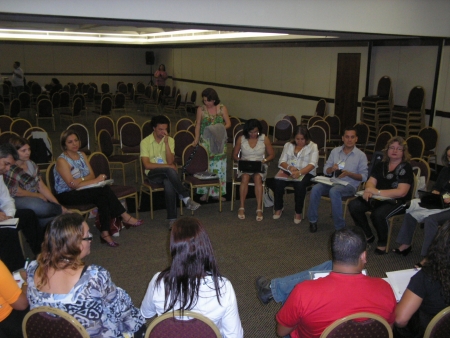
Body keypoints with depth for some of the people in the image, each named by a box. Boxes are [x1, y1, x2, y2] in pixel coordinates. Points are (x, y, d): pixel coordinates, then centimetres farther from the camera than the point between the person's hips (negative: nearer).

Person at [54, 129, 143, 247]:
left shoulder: (82, 155, 10)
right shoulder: (62, 161, -11)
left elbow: (91, 175, 4)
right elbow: (72, 184, -19)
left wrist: (81, 179, -18)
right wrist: (95, 181, -23)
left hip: (80, 190, 6)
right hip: (66, 195, -6)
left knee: (102, 197, -28)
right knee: (103, 190, -28)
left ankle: (105, 233, -28)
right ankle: (125, 217, -19)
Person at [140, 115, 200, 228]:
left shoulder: (170, 140, 4)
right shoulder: (145, 142, -4)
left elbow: (170, 161, -8)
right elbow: (147, 165, -12)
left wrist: (166, 143, -16)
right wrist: (167, 166, -16)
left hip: (166, 173, 2)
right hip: (152, 174, -2)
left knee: (169, 183, -35)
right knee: (170, 170, -36)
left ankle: (172, 218, -30)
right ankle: (186, 198, -31)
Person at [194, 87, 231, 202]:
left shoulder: (222, 108, 0)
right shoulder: (201, 109, 0)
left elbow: (228, 123, 2)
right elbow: (198, 124, 2)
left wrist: (221, 128, -17)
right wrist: (197, 138, -9)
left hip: (219, 142, 1)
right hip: (205, 142, -1)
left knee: (219, 165, 4)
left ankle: (216, 192, 14)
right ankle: (205, 192, 10)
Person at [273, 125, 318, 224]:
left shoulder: (313, 146, 2)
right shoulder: (288, 145, 14)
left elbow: (312, 164, -12)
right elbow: (282, 161, 8)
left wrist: (299, 172, -30)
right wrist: (289, 167, -16)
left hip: (306, 173, -3)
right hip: (289, 172, 3)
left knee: (300, 184, -37)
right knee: (278, 181, -29)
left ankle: (298, 212, -18)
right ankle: (278, 208, -7)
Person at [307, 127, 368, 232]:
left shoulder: (361, 155, 3)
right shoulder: (335, 151, 14)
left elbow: (364, 176, -2)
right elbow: (325, 169, 14)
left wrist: (348, 173, -17)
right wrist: (332, 169, -10)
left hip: (350, 185, -4)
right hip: (333, 182, 4)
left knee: (334, 191, -37)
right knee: (315, 189, -26)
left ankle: (340, 227, -26)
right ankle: (313, 221, -11)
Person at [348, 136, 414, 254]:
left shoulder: (406, 168, -7)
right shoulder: (381, 165, 11)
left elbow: (401, 192, -16)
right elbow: (371, 182, 4)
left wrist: (377, 192, -20)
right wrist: (369, 190, -22)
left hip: (397, 202, -6)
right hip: (378, 199, 6)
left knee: (378, 214, -35)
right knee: (354, 205, -15)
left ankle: (382, 243, -7)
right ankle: (368, 236, 4)